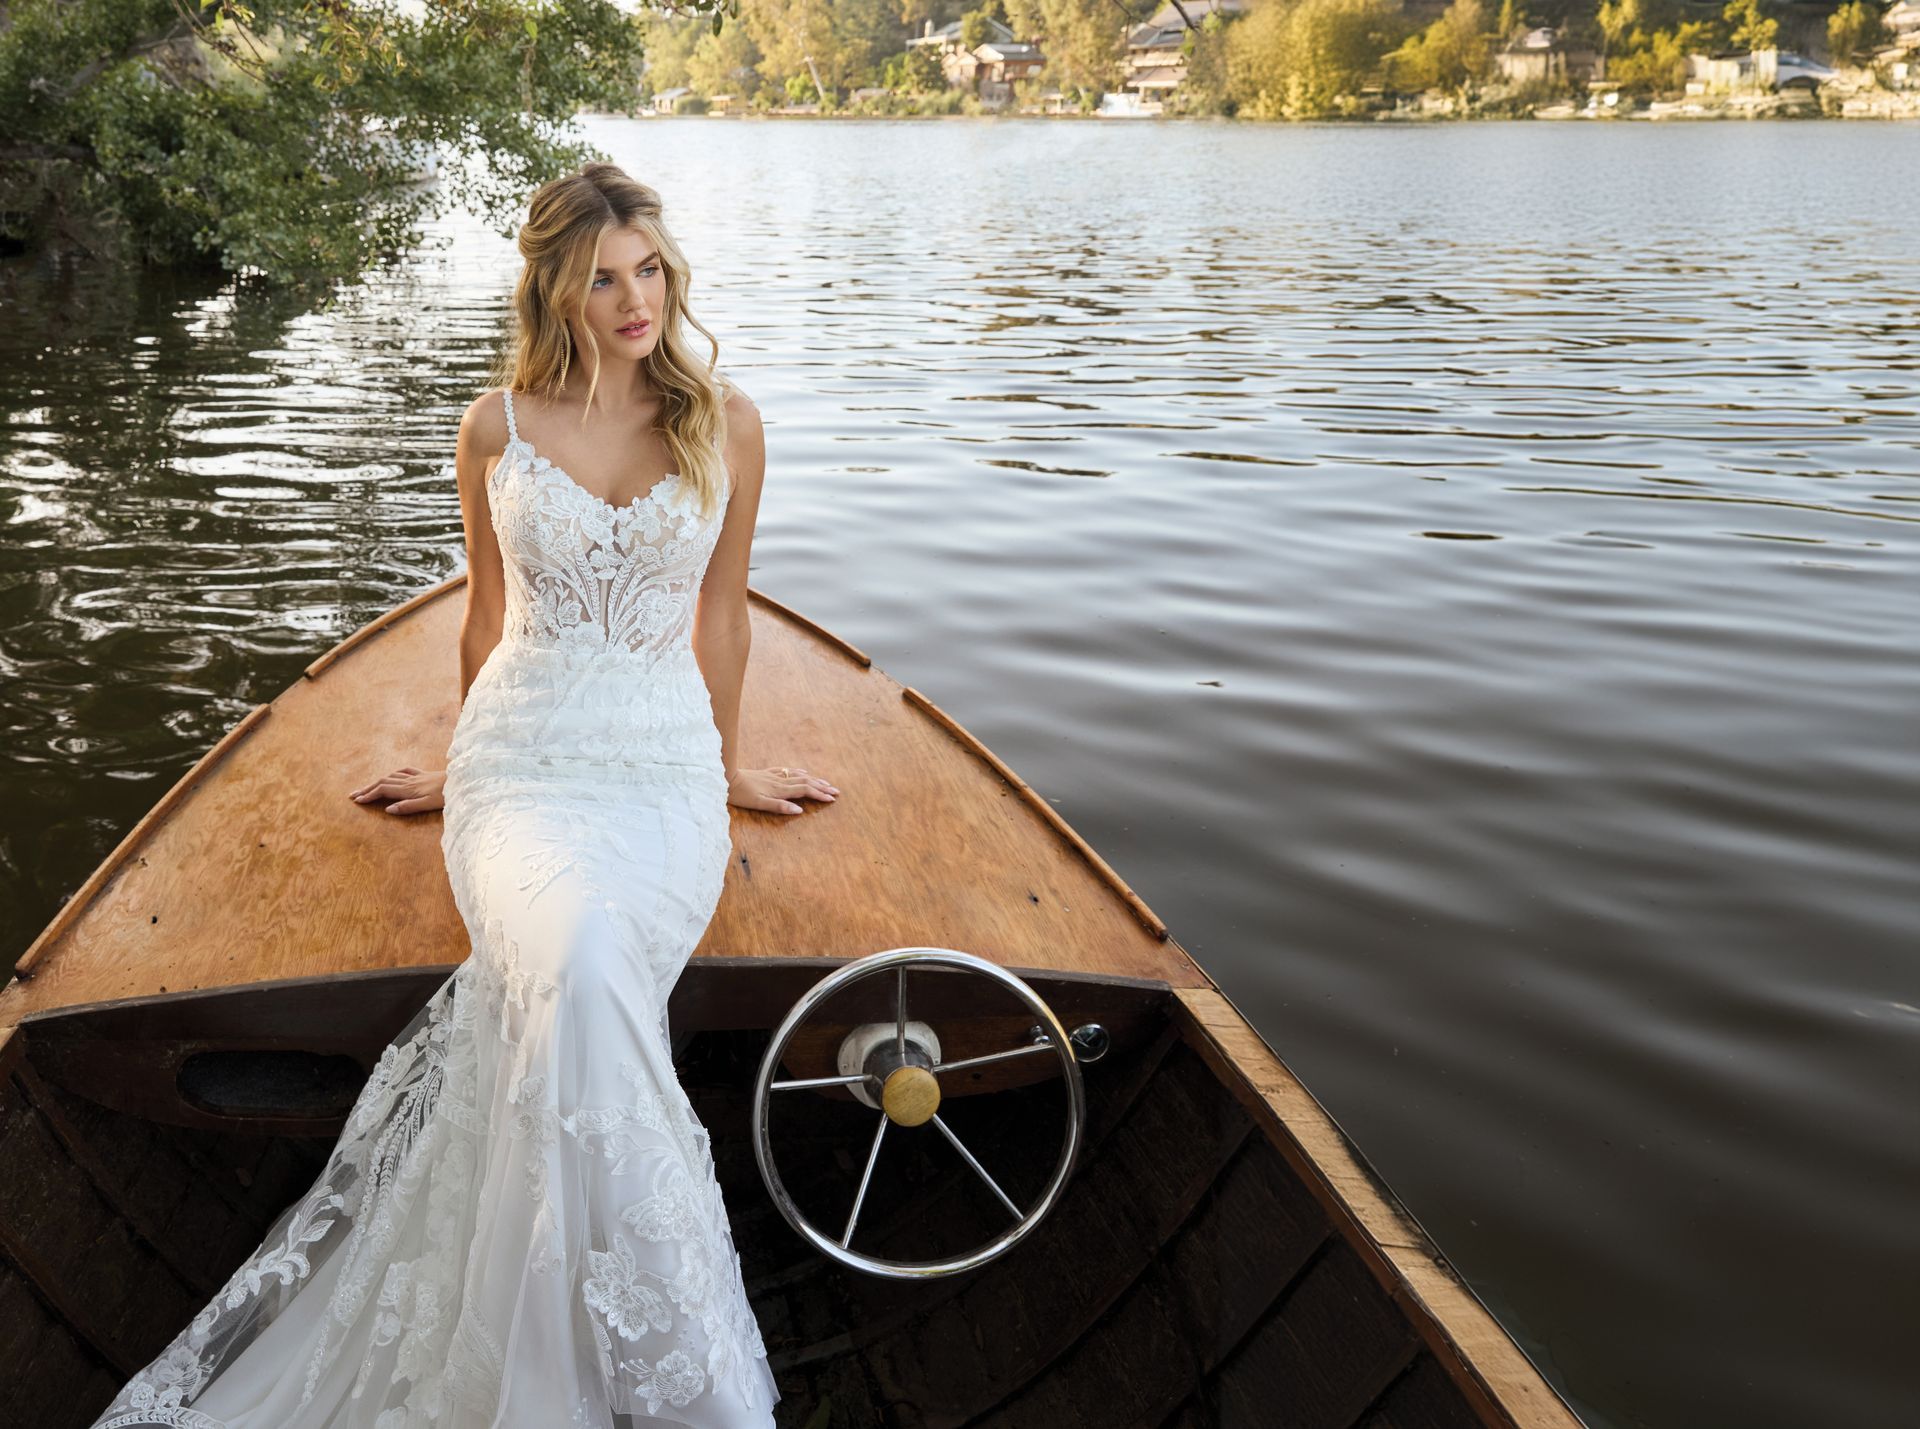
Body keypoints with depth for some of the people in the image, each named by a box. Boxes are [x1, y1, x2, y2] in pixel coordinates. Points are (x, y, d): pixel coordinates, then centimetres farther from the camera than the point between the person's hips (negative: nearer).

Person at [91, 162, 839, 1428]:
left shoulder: (723, 422, 5)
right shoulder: (499, 428, 5)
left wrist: (728, 765, 24)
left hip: (663, 765, 1)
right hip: (521, 756, 0)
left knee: (573, 994, -33)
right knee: (580, 967, -35)